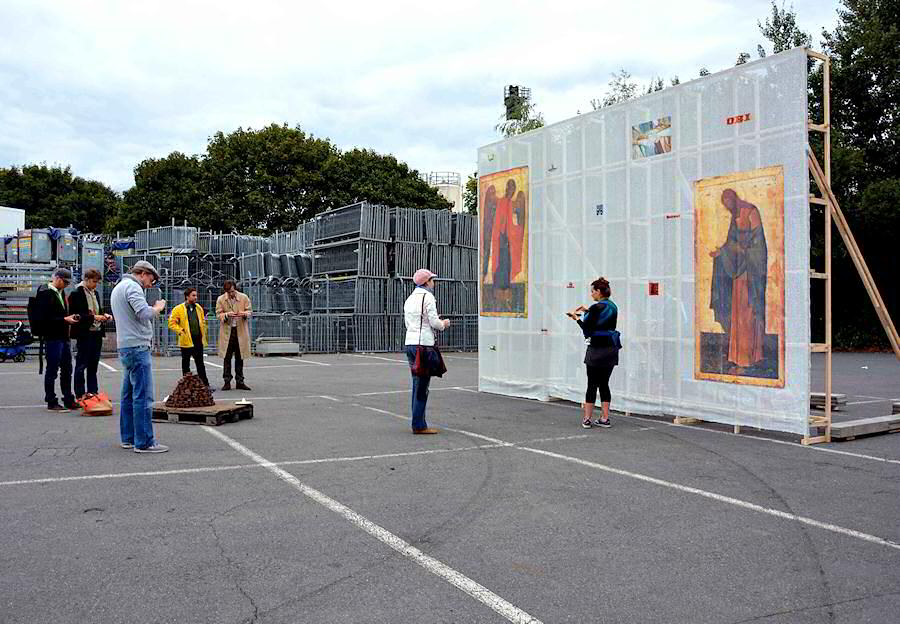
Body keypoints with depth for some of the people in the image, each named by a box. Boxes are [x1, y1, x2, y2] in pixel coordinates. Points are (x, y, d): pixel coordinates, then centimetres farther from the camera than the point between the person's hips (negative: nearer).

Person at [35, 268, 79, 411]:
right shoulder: (46, 293, -12)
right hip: (52, 338, -9)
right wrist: (64, 319, -19)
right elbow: (44, 318, -18)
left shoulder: (61, 292, 15)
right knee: (52, 370, 0)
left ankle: (68, 400, 22)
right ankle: (51, 403, 9)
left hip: (64, 337, 9)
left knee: (67, 369, 13)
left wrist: (70, 318, 8)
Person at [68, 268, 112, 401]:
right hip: (84, 334, -7)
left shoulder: (95, 293, 14)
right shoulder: (76, 294, -9)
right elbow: (76, 315, -16)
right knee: (81, 365, 1)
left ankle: (93, 391, 19)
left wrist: (104, 315, 3)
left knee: (93, 365, 13)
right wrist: (93, 317, -21)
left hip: (97, 333, 7)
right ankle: (80, 394, 6)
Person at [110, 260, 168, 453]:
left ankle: (128, 438, 20)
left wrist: (153, 309, 12)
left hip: (125, 347, 11)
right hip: (137, 346, -11)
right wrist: (158, 307, -5)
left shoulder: (118, 287, 21)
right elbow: (145, 314, -22)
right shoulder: (132, 286, -11)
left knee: (129, 395, 14)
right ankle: (144, 442, -8)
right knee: (143, 397, -9)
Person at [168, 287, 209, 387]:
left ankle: (205, 385, 10)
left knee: (200, 364, 8)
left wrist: (203, 334, 12)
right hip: (186, 341, -4)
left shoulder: (199, 308, 12)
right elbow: (171, 323, -5)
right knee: (186, 364, 6)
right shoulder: (178, 309, -4)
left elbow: (203, 322, 21)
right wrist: (180, 331, -13)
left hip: (198, 341, 4)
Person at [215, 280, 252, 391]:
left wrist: (244, 314, -17)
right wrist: (227, 315, -19)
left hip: (241, 331, 0)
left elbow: (249, 311, 6)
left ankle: (240, 382, 12)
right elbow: (218, 314, 1)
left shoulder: (244, 298, 3)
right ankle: (227, 382, 6)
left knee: (239, 358, 6)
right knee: (227, 358, 0)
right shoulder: (220, 299, 2)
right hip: (227, 331, 0)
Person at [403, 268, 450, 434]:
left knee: (417, 385, 12)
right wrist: (444, 324, 9)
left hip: (410, 343, 8)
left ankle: (418, 423, 15)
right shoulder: (428, 297, -8)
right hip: (424, 344, -8)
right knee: (422, 387, -5)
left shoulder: (409, 299, 16)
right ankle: (419, 425, -3)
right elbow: (434, 322, -13)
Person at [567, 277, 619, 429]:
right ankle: (605, 419, 12)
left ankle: (587, 419, 7)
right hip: (611, 349, 7)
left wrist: (577, 318, -3)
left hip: (597, 350, -7)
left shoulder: (596, 307, -15)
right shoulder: (613, 306, 9)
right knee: (604, 384, 12)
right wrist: (588, 311, 23)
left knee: (592, 384, 1)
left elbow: (588, 330, -14)